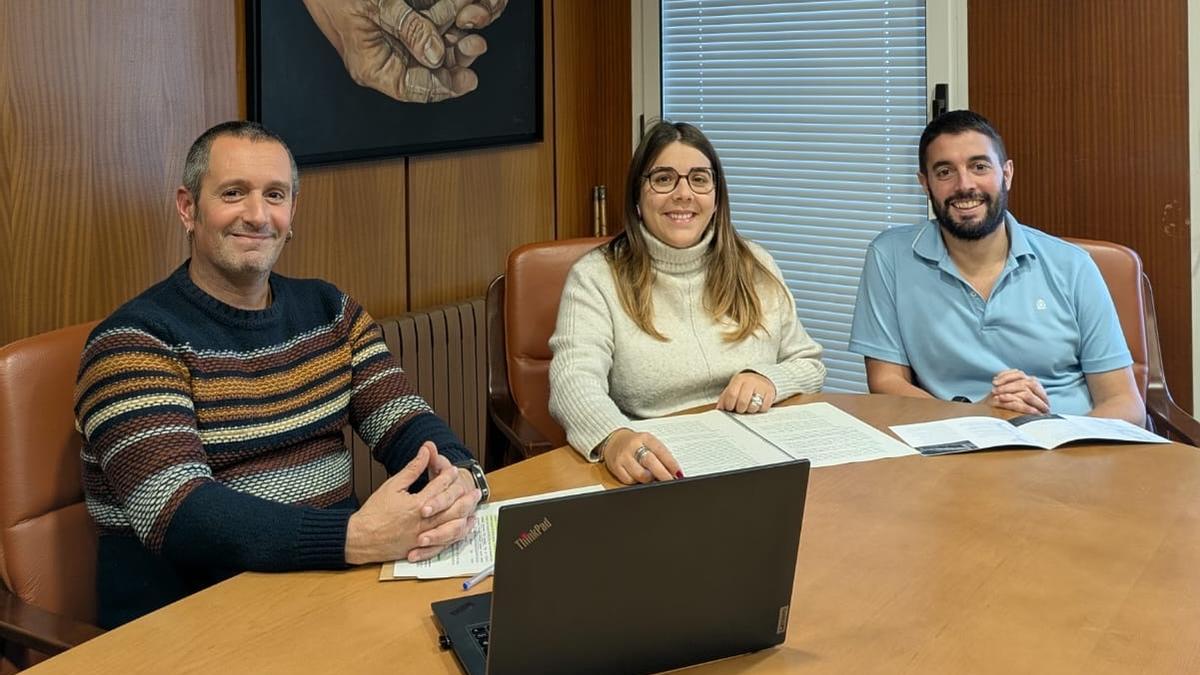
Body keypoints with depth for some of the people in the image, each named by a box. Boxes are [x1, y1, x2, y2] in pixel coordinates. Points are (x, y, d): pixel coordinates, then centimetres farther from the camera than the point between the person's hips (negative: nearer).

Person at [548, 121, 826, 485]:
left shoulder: (756, 268, 12)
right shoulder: (596, 276, -2)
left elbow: (810, 366, 18)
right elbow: (574, 380, -17)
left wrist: (770, 379, -7)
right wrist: (614, 438, -39)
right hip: (653, 473, -3)